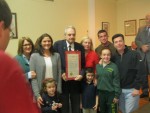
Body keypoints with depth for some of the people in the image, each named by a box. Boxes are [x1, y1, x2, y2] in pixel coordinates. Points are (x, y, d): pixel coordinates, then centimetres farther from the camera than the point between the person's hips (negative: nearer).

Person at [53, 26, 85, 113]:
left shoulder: (80, 47, 3)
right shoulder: (58, 44, -4)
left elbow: (83, 64, 5)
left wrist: (81, 74, -12)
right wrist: (61, 73, -16)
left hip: (76, 80, 2)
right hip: (63, 80, -2)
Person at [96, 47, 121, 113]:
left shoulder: (114, 66, -11)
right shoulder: (98, 66, 3)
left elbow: (116, 82, -11)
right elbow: (97, 78, 9)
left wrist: (117, 95, -11)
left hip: (111, 93, -4)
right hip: (101, 93, 5)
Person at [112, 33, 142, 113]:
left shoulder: (134, 54, -8)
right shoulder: (114, 57, 4)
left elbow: (139, 72, -11)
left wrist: (137, 88, -14)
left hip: (131, 89, -4)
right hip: (119, 89, 4)